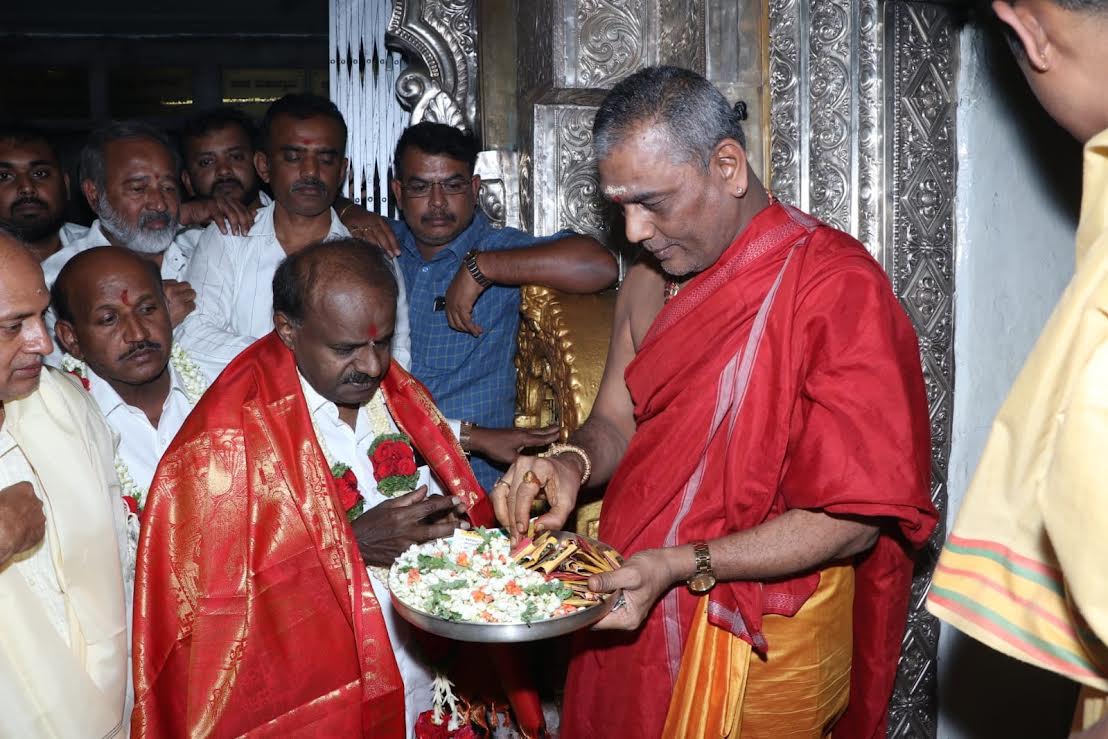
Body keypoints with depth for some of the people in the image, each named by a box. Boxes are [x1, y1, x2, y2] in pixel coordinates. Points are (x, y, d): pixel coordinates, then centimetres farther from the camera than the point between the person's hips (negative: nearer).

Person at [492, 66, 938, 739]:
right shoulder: (649, 284, 7)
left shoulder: (837, 286, -19)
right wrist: (571, 464, -12)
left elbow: (852, 519, -20)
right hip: (634, 617, 7)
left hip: (760, 653, -6)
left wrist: (679, 567, -27)